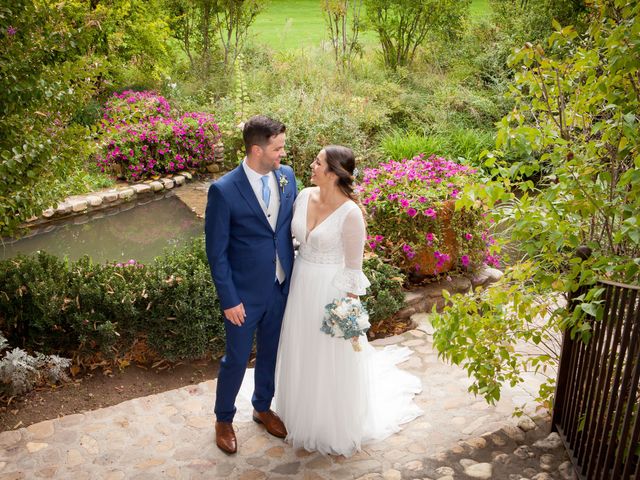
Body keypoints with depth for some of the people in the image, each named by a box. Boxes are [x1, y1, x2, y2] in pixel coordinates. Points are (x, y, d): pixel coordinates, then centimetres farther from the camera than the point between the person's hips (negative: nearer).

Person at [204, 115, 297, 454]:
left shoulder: (287, 176, -6)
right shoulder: (224, 190, -21)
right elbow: (216, 252, -14)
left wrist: (294, 276, 5)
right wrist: (229, 300, -13)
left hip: (281, 287, 5)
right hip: (245, 293, -5)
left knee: (270, 352, 22)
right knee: (237, 359, 13)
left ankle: (262, 407, 47)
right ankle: (224, 419, 38)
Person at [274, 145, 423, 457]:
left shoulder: (350, 213, -22)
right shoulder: (305, 196, -4)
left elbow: (354, 265, -15)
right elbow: (289, 231, 12)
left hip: (331, 289, -6)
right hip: (301, 284, 6)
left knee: (330, 360, 10)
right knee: (301, 355, 22)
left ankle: (335, 428, 36)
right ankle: (304, 416, 47)